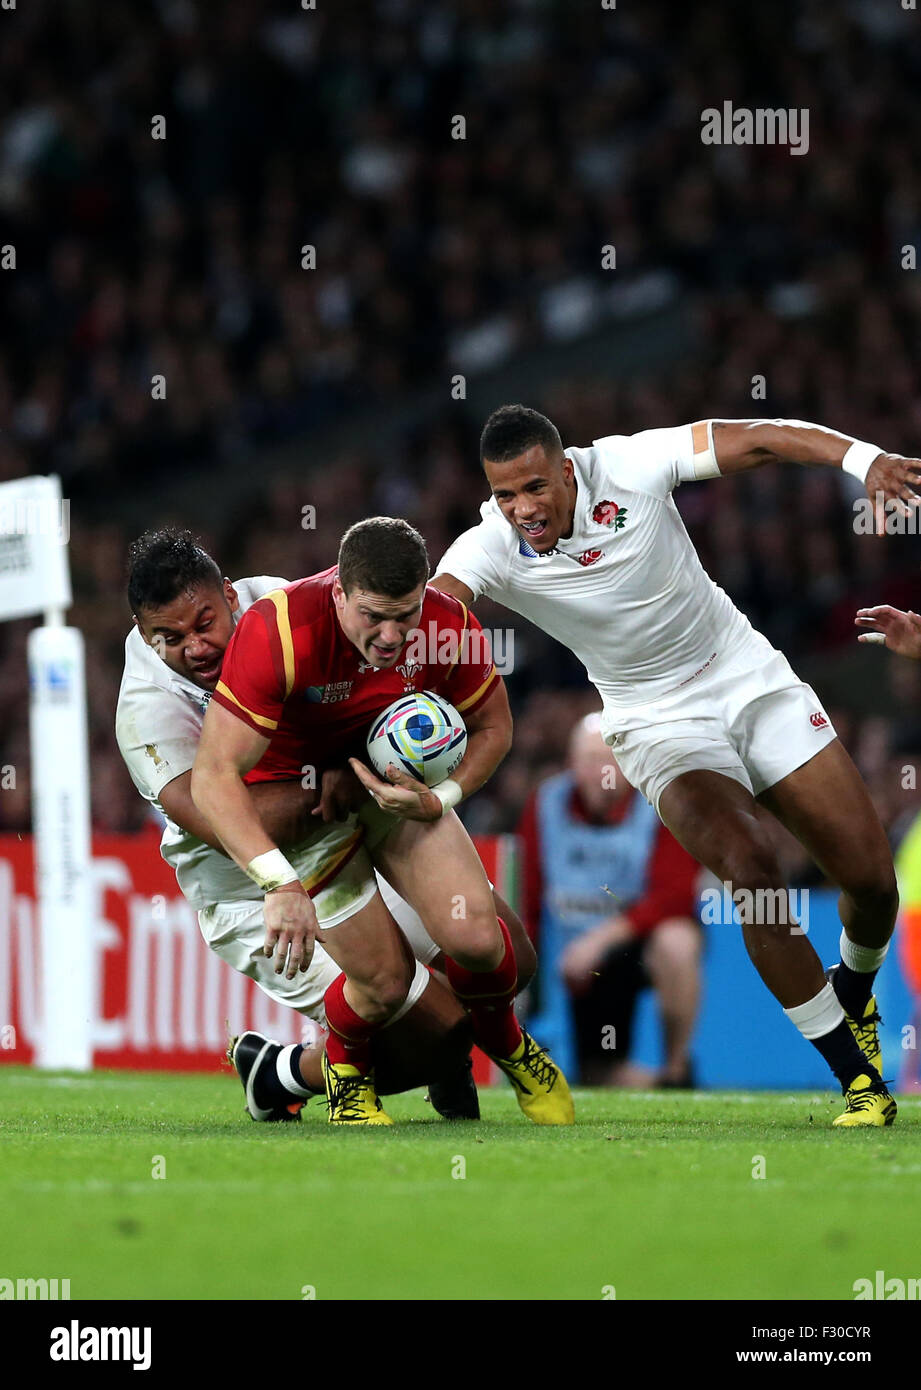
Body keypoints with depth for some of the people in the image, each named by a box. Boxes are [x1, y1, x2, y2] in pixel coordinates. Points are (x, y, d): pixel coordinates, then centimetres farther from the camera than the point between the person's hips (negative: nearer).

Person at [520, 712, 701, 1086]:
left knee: (675, 943, -39)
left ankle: (677, 1070, -21)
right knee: (602, 1081, -4)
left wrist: (604, 935, -36)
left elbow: (673, 897, -26)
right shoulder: (544, 807, -5)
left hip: (641, 939, -3)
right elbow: (531, 902, 2)